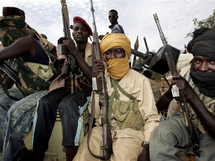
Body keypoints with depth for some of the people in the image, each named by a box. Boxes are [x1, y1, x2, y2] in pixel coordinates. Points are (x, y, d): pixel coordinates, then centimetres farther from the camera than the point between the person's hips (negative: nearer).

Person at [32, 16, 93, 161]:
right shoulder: (69, 50, 17)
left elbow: (94, 77, -15)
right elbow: (62, 75, 13)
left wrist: (75, 53, -17)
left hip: (87, 89, -3)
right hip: (69, 86, 4)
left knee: (67, 104, -36)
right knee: (45, 102, -28)